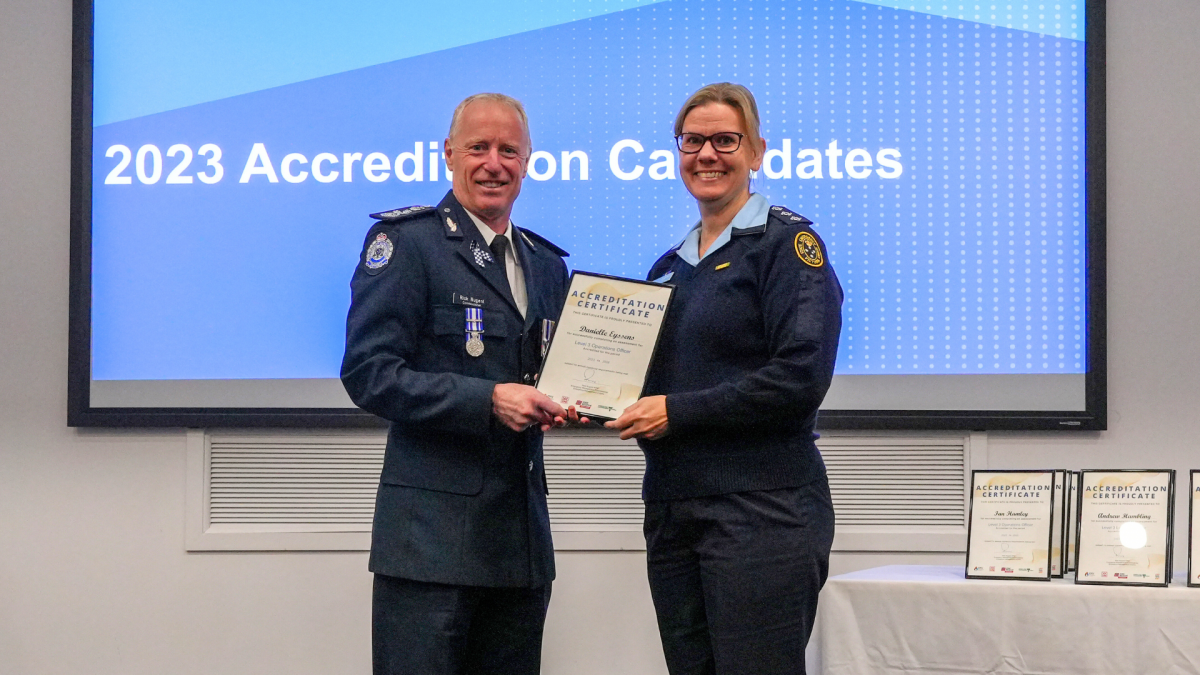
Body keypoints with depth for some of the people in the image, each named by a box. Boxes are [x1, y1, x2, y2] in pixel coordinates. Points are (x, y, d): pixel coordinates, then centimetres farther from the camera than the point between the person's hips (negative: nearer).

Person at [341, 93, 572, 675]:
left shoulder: (546, 264, 17)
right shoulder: (406, 241, -4)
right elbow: (368, 373, -12)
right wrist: (487, 399, -20)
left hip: (522, 537, 6)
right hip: (432, 537, -6)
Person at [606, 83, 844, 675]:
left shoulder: (786, 242, -4)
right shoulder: (672, 266, 18)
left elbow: (801, 377, -16)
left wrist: (678, 411, -15)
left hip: (761, 510, -7)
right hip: (672, 511, 7)